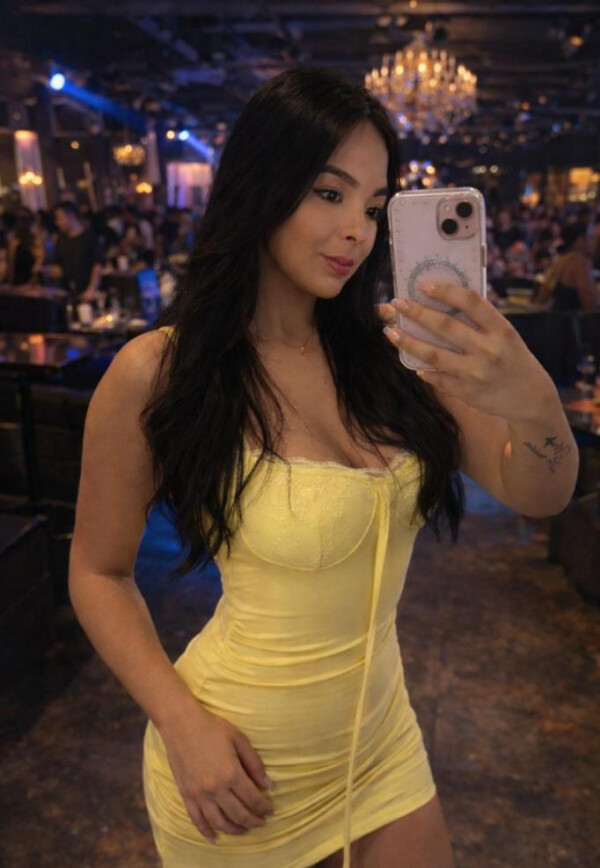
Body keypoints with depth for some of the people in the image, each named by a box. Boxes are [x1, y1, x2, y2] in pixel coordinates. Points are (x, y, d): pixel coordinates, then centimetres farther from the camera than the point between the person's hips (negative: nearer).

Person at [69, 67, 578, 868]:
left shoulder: (386, 346, -7)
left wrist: (533, 402, -31)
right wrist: (182, 721, -19)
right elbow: (99, 572, -7)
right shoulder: (156, 374, -18)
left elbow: (539, 495, -10)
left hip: (382, 739, 4)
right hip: (243, 768, -3)